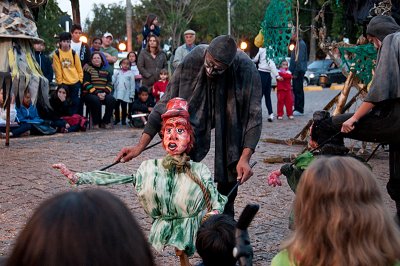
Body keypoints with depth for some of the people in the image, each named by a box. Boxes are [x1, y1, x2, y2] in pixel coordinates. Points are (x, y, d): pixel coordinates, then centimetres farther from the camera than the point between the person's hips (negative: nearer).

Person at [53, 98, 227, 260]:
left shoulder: (200, 171, 0)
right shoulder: (150, 168, 4)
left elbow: (216, 203, 2)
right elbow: (113, 179, 2)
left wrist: (213, 214, -21)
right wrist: (75, 177, -4)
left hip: (194, 237, -2)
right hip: (162, 237, 2)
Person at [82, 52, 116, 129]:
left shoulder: (106, 71, 19)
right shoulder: (88, 70, 7)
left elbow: (110, 84, 9)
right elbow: (86, 84, -5)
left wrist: (105, 93, -11)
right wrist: (96, 93, -17)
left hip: (104, 93, 3)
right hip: (90, 93, -3)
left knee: (112, 99, -27)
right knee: (96, 100, -36)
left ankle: (106, 121, -13)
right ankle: (96, 123, -17)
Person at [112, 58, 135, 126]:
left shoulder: (130, 74, 0)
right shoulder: (117, 73, 8)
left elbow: (132, 85, -2)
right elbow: (112, 81, 3)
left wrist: (132, 95, -5)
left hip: (125, 94, -3)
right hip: (117, 93, 3)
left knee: (124, 107, 4)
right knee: (116, 106, 9)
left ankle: (123, 119, 15)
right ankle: (117, 119, 22)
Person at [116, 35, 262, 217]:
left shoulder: (246, 69, -34)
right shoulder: (192, 60, -32)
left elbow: (253, 115, -27)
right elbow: (167, 102, -26)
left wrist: (245, 157, -38)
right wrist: (140, 146, -29)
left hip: (232, 116, 0)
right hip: (198, 112, 1)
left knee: (230, 166, 0)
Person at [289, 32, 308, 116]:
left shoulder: (301, 44, -14)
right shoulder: (297, 44, 17)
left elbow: (299, 59, -19)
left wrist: (296, 72, -21)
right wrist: (291, 70, 17)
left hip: (299, 71, -10)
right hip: (296, 71, 10)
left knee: (298, 90, -6)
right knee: (295, 90, 12)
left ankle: (300, 110, -3)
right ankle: (297, 108, 18)